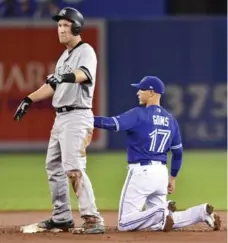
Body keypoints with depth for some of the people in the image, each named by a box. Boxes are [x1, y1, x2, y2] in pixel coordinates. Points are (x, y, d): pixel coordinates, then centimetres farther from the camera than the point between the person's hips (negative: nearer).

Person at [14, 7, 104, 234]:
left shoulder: (85, 51, -10)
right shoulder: (64, 56, 18)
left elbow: (84, 74, -32)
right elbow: (53, 85, 27)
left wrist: (65, 76, -51)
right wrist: (29, 99, 20)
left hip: (77, 116, -10)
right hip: (60, 117, 10)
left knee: (73, 168, -20)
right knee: (53, 166, 14)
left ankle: (92, 218, -23)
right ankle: (62, 217, 22)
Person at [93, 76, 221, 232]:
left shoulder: (139, 114, -8)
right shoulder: (170, 119, 14)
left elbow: (112, 124, -22)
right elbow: (178, 152, 18)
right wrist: (172, 177, 27)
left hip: (141, 172, -7)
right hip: (161, 172, 7)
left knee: (124, 224, -5)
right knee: (158, 223, 15)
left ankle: (161, 214, -23)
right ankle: (201, 212, 0)